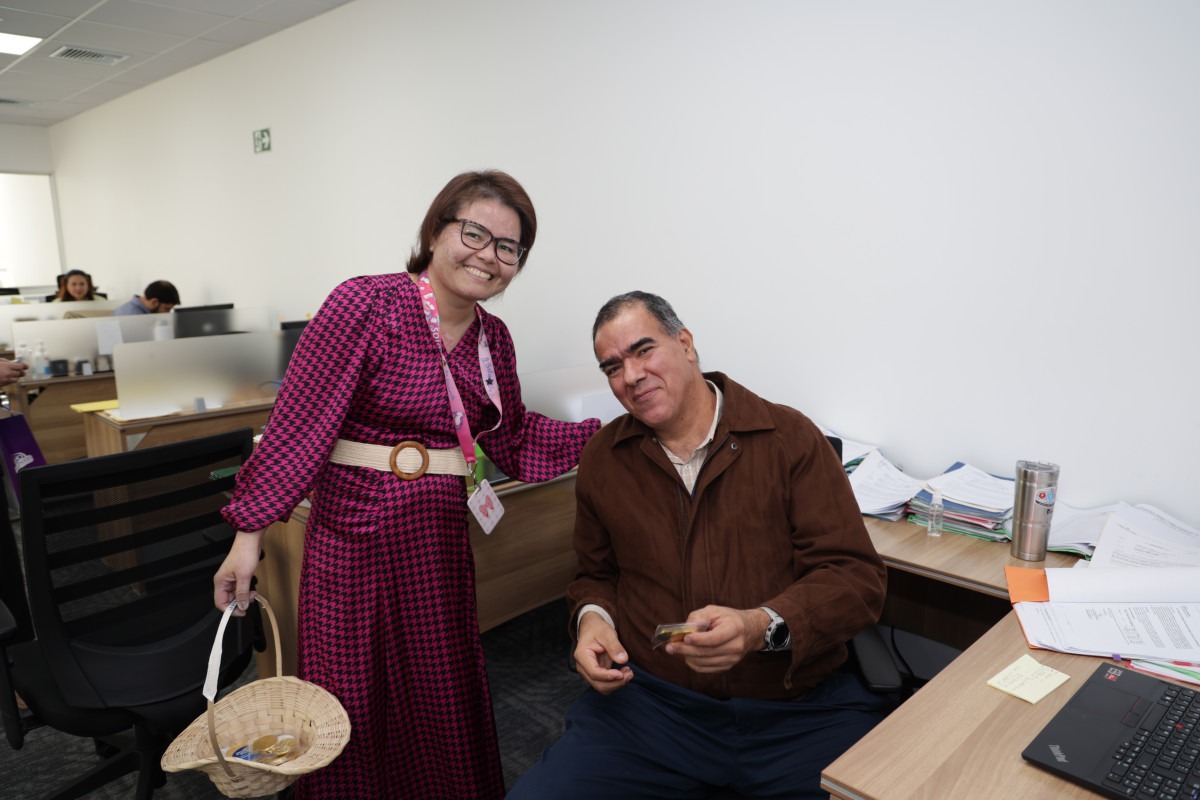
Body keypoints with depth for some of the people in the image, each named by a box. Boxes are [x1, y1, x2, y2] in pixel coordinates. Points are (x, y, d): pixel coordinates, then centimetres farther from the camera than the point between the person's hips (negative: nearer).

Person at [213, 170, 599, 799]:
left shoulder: (494, 338, 7)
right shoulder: (366, 305, -12)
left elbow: (513, 441, 13)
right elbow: (299, 422, -13)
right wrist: (250, 530, -14)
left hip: (440, 538, 5)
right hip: (356, 531, -5)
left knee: (445, 704, 15)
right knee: (354, 707, 8)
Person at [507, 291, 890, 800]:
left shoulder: (790, 438, -5)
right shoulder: (603, 459, 7)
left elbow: (858, 577, -7)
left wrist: (761, 627, -24)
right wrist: (592, 617, -1)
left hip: (798, 709, -1)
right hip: (648, 699, 2)